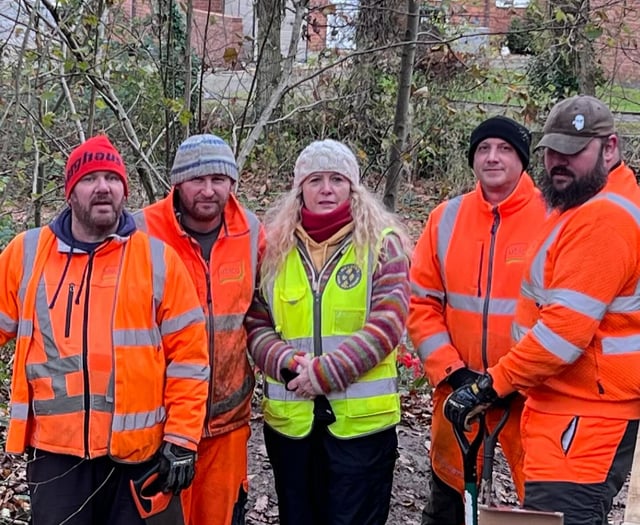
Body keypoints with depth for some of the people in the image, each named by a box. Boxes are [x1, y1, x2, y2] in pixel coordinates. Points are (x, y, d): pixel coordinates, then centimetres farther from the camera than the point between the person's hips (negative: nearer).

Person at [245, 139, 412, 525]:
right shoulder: (275, 245, 6)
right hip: (290, 418, 3)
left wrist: (327, 371, -19)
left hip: (362, 418, -3)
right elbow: (256, 324, 5)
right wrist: (289, 364, -14)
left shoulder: (382, 242, -3)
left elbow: (387, 324, -12)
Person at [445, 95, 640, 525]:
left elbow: (566, 327, -23)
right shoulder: (586, 207, 18)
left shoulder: (602, 218, -16)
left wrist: (492, 386, -17)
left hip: (585, 419, -11)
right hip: (570, 405, 11)